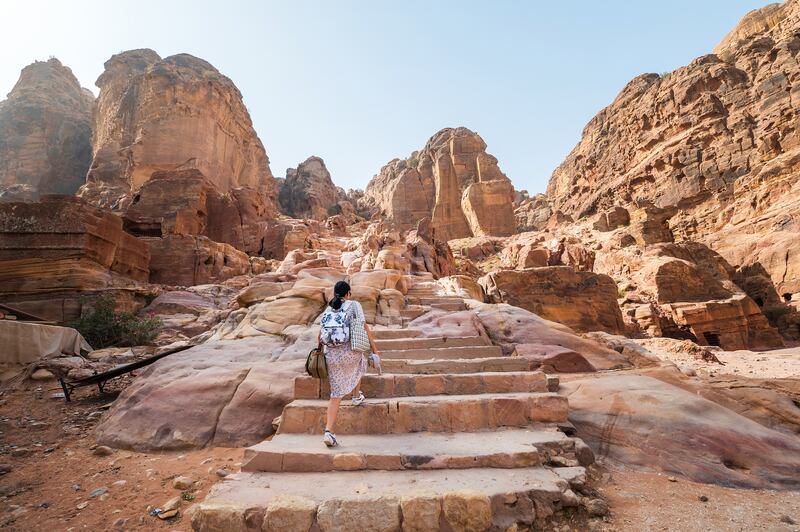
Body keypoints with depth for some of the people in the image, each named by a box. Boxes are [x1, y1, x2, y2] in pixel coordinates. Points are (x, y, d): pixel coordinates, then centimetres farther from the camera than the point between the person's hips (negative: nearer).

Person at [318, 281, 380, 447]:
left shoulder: (328, 309, 17)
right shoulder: (354, 305, 4)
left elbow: (320, 334, 16)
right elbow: (365, 328, -3)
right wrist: (374, 351, -2)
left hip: (331, 355, 4)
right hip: (349, 352, -4)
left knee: (336, 394, 13)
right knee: (360, 361, 35)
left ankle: (328, 431, 1)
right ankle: (356, 396, 46)